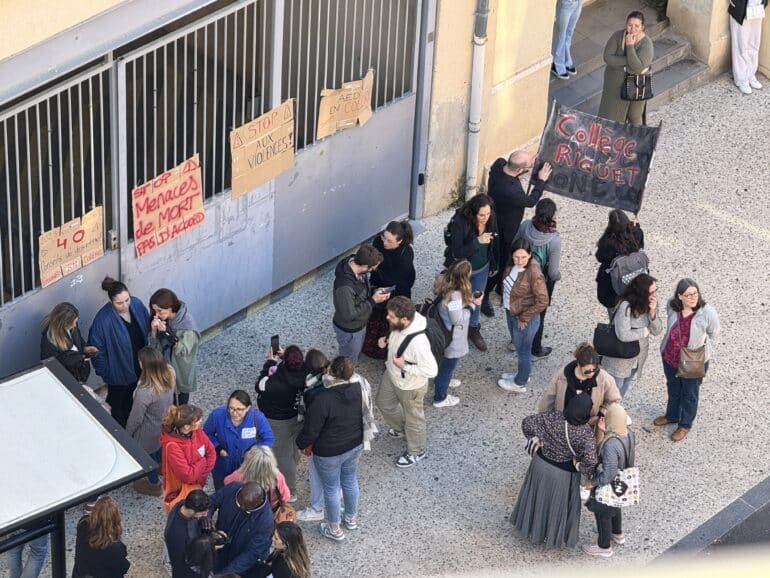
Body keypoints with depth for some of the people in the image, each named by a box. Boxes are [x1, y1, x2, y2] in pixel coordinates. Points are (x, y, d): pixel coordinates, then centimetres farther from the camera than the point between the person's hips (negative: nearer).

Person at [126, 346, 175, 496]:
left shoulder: (144, 393, -43)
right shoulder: (169, 375, -24)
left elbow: (135, 419, -26)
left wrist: (127, 433, -8)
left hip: (150, 432, -6)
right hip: (165, 422, 6)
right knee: (159, 447, 35)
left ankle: (154, 484, 48)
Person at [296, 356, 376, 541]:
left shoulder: (323, 399, -35)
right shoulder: (360, 388, -19)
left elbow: (311, 429, -22)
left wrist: (303, 443, -2)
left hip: (329, 453, -5)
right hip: (355, 446, 5)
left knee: (331, 489, 17)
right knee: (350, 480, 28)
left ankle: (334, 529, 36)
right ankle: (351, 519, 50)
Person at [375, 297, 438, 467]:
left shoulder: (418, 342, -44)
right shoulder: (399, 325, -20)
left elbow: (432, 370, -35)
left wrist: (405, 366, -32)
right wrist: (387, 340, -12)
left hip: (410, 386, -8)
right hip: (392, 376, 8)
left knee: (412, 418, 19)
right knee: (384, 402, 32)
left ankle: (417, 451, 47)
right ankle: (401, 428, 61)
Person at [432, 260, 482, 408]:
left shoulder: (446, 283, -13)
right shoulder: (454, 295, -39)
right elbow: (458, 319, -28)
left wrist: (470, 300, -3)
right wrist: (472, 305, -20)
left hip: (445, 330, 9)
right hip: (452, 337, -9)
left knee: (445, 361, 34)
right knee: (449, 364, 14)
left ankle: (442, 381, 61)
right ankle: (440, 398, 34)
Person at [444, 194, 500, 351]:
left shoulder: (491, 220, -18)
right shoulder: (460, 223, -33)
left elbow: (494, 243, 1)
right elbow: (456, 252, -32)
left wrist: (494, 265, 11)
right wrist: (477, 242, -43)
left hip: (482, 269, 4)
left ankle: (474, 329, 45)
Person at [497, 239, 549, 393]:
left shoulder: (534, 274, -33)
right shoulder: (513, 265, -12)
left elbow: (542, 302, -27)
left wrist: (524, 318, -18)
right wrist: (507, 304, 9)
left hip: (525, 319, -7)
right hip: (511, 313, 7)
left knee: (523, 350, 16)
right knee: (517, 345, 28)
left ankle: (520, 384, 38)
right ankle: (522, 374, 51)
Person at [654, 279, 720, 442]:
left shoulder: (708, 313, -30)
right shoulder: (672, 306, -19)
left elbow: (712, 333, -9)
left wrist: (699, 343, -2)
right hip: (670, 357, 4)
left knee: (689, 393, 21)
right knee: (673, 389, 29)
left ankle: (685, 425, 43)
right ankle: (672, 416, 55)